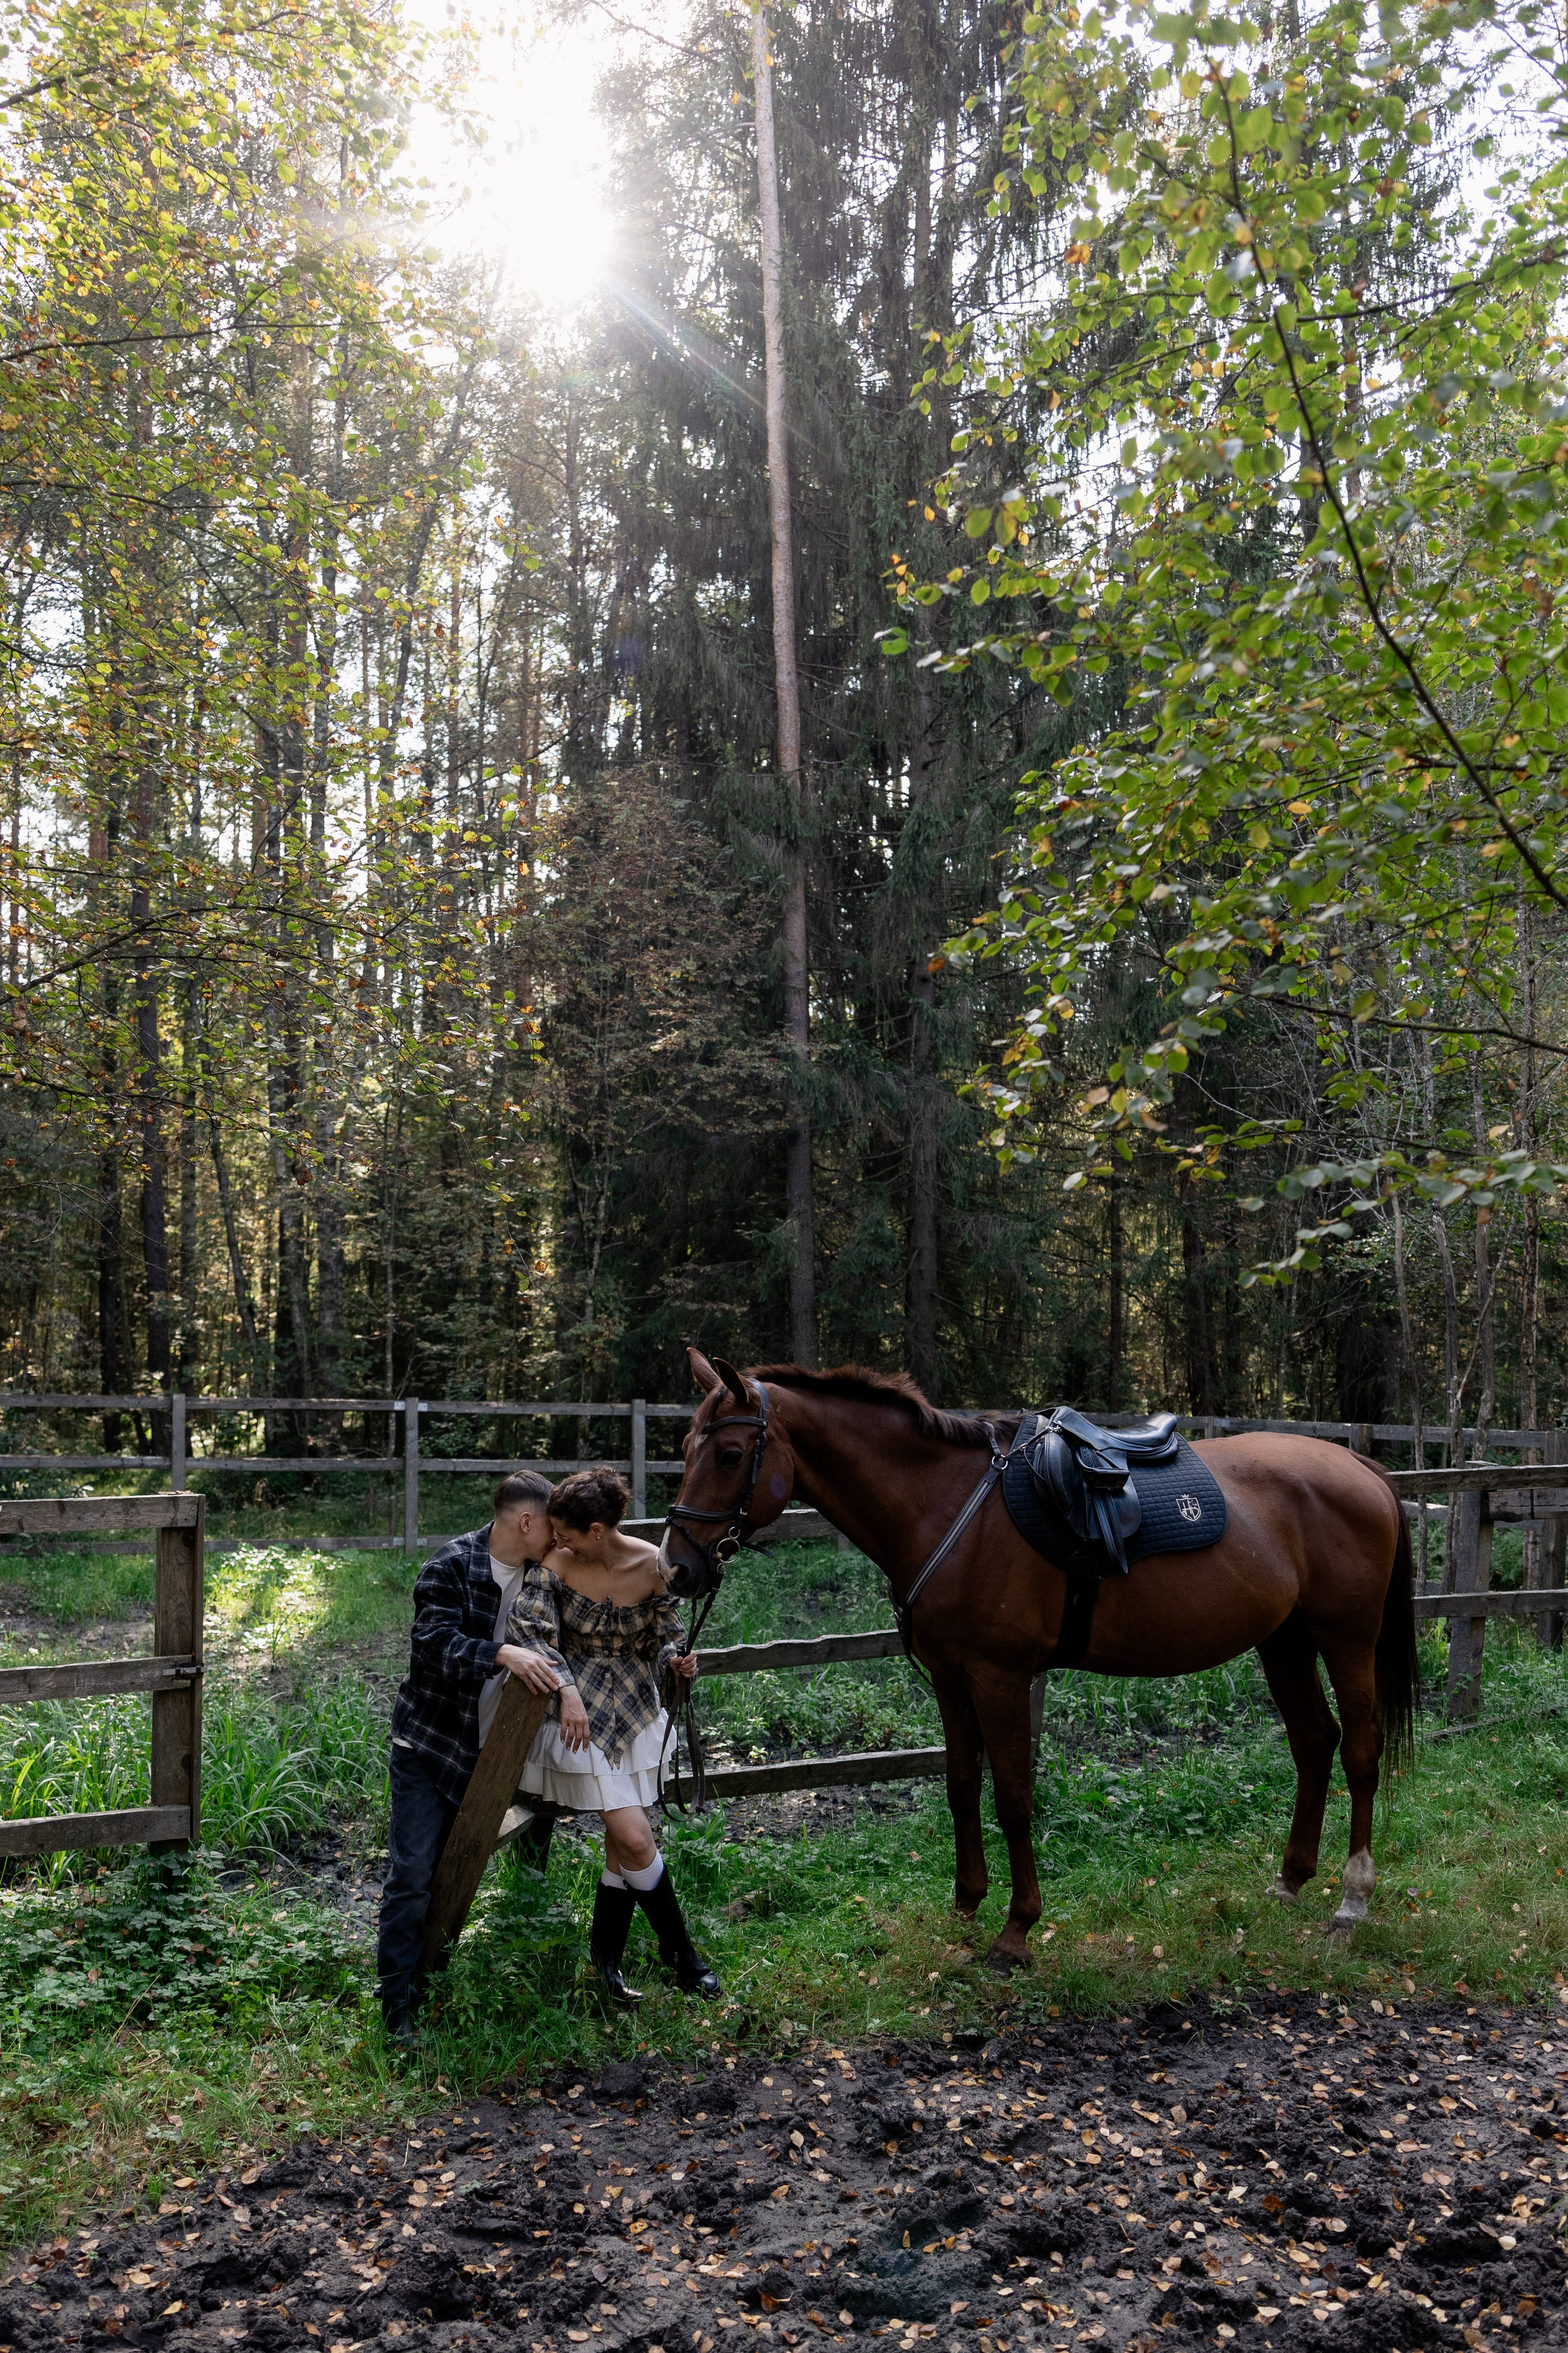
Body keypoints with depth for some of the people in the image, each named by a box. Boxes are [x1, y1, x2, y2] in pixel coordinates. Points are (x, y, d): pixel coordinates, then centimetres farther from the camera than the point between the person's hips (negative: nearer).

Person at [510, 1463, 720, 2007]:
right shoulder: (554, 1564, -13)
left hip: (636, 1712, 3)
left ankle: (606, 1956, 31)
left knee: (623, 1845, 9)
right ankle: (678, 1950, 11)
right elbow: (530, 1631, -24)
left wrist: (676, 1663, -16)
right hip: (581, 1716, -3)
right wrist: (568, 1691, -36)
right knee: (635, 1840, -10)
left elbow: (663, 1637, 5)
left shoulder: (652, 1566, -8)